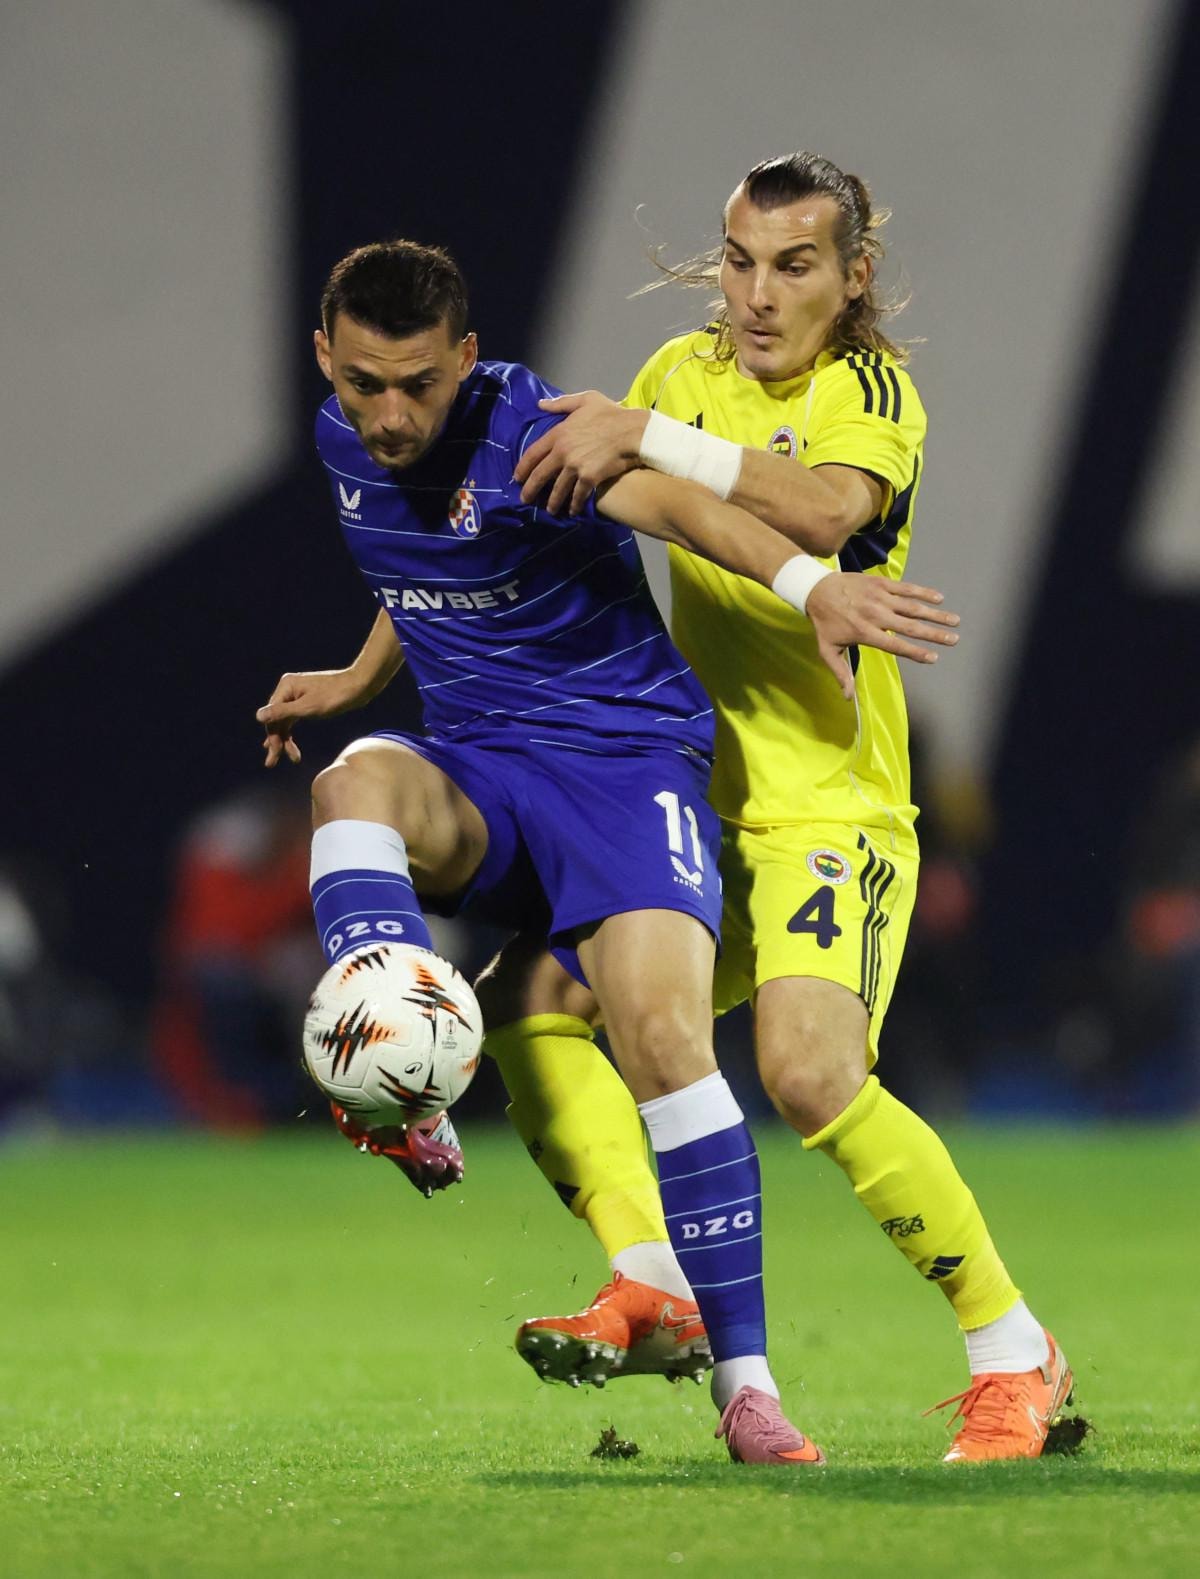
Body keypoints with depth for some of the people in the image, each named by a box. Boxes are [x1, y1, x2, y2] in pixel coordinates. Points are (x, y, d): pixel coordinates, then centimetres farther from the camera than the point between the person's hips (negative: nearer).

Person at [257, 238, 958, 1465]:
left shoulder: (521, 436, -17)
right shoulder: (343, 444, 6)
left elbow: (670, 502, -35)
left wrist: (811, 586, -49)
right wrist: (357, 678, 30)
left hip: (621, 752, -5)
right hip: (474, 776, 5)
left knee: (662, 1025, -23)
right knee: (355, 781, -31)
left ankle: (745, 1383, -18)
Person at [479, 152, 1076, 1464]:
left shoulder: (872, 387, -7)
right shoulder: (685, 373, 12)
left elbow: (826, 515, -29)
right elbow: (568, 506, 24)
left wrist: (647, 439, -36)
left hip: (833, 806, -7)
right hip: (700, 807, 7)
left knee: (812, 1074, -26)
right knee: (525, 996, -10)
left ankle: (1012, 1352, -13)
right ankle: (652, 1282, -14)